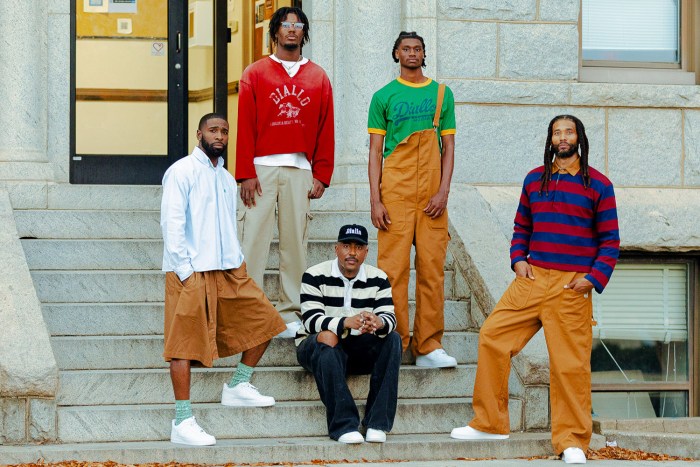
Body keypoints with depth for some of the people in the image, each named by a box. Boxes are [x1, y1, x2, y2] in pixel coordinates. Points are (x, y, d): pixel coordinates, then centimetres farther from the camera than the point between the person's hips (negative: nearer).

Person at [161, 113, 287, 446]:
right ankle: (182, 423, -8)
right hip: (191, 272, -8)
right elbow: (171, 222, -11)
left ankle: (237, 387, 20)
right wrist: (185, 271, -16)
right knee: (185, 343, -8)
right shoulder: (182, 171, -4)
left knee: (264, 320, 6)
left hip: (228, 270, 8)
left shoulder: (226, 179, 18)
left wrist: (239, 264, 9)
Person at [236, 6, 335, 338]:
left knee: (295, 241, 2)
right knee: (254, 239, -6)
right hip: (262, 168, -2)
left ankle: (290, 314, 5)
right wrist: (246, 174, -6)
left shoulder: (318, 77, 12)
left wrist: (321, 175, 3)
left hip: (301, 170, 2)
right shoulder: (255, 73, 7)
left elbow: (326, 130, 10)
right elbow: (244, 126, 1)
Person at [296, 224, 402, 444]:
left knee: (392, 339, -23)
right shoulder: (315, 276, -8)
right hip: (315, 349, -3)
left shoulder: (378, 279, 3)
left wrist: (378, 323, -38)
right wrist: (346, 323, -41)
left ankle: (377, 423, -29)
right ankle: (344, 425, -41)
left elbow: (390, 318, -11)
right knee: (326, 339, -37)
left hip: (359, 350, 3)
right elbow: (311, 319, -22)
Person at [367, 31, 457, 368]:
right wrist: (375, 200, -4)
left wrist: (443, 192, -3)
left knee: (432, 268, 0)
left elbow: (448, 147, 10)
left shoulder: (441, 94, 12)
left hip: (431, 197, 2)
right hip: (395, 194, -2)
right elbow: (375, 151, 4)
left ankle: (428, 346, 4)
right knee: (393, 268, -5)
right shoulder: (384, 96, 7)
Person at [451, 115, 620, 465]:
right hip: (532, 278, 4)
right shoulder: (534, 179, 13)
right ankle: (489, 423, 8)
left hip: (572, 286, -4)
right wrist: (518, 260, 4)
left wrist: (595, 278, -9)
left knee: (570, 362, -4)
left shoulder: (598, 185, 1)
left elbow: (610, 240, 2)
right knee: (493, 335, -3)